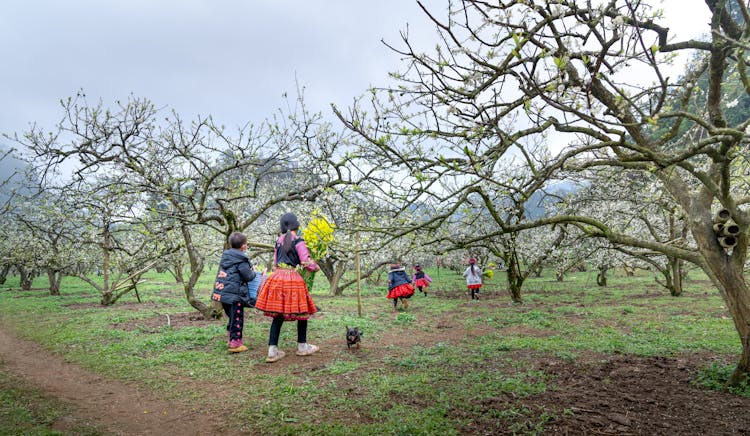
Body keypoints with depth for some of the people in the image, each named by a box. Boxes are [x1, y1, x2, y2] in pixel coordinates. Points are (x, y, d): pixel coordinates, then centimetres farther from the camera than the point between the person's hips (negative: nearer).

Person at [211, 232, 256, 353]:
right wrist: (253, 272, 12)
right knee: (237, 318, 1)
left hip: (221, 292, 8)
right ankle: (235, 343, 3)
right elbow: (248, 276, -11)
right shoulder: (241, 260, -12)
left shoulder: (225, 256, 13)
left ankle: (232, 338, 29)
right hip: (234, 293, -8)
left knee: (231, 317, 20)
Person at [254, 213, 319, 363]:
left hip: (276, 277, 5)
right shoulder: (298, 241, -4)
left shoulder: (278, 241, 14)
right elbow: (307, 263, -7)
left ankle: (272, 350, 6)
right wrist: (316, 267, 13)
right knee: (302, 312, 11)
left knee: (278, 315, 9)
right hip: (293, 279, -5)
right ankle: (302, 347, 23)